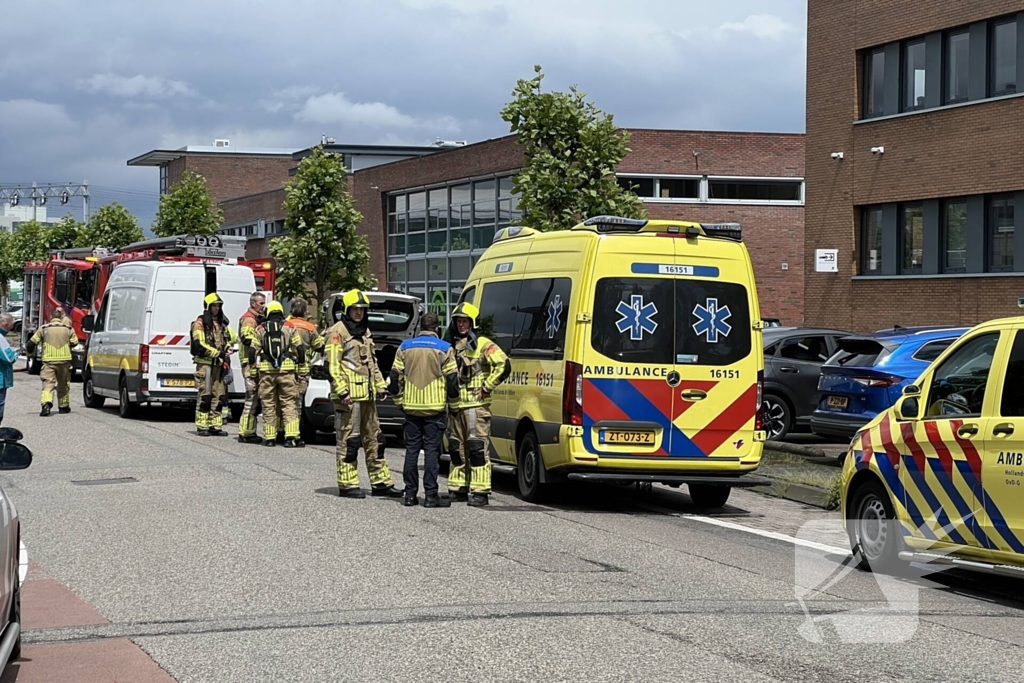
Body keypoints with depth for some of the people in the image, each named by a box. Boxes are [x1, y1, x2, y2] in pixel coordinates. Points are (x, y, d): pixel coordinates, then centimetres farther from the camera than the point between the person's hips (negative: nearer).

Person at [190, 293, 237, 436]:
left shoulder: (223, 324, 16)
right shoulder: (200, 323, -4)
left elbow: (233, 339, 23)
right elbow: (199, 345, -14)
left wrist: (229, 348, 1)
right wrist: (217, 353, -16)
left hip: (220, 365, 7)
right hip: (205, 364, -7)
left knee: (218, 396, 6)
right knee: (205, 396, -7)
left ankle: (215, 426, 10)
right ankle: (202, 426, -3)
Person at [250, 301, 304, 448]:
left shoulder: (260, 330, 8)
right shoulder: (290, 328, 6)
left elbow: (253, 352, 6)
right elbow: (299, 350, 5)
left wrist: (253, 371, 11)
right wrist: (299, 370, 12)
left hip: (266, 371, 1)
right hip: (286, 370, -1)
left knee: (268, 405, 7)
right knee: (289, 404, 0)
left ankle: (270, 437, 8)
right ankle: (291, 437, -10)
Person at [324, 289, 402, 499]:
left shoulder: (365, 332, 19)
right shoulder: (338, 332, -8)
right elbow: (333, 365, -15)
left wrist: (380, 386, 19)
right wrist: (342, 391, -21)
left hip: (367, 395, 9)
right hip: (349, 396, -9)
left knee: (374, 439, 12)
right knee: (349, 440, -6)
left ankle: (380, 482, 19)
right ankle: (347, 485, -2)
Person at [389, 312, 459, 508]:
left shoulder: (405, 347, 6)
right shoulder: (444, 349, -3)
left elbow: (395, 377, 7)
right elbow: (452, 379, -4)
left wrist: (399, 400, 18)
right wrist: (453, 402, 9)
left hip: (411, 408, 3)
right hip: (435, 408, -3)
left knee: (412, 450, 8)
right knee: (432, 451, -2)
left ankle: (410, 494, 8)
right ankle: (431, 495, -5)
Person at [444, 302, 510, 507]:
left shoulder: (483, 345, -5)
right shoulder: (452, 346, 16)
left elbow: (503, 365, -16)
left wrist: (487, 387, -14)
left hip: (476, 405, -7)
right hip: (455, 406, 7)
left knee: (477, 448, -9)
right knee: (456, 448, 11)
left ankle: (480, 491, -9)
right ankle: (458, 488, 18)